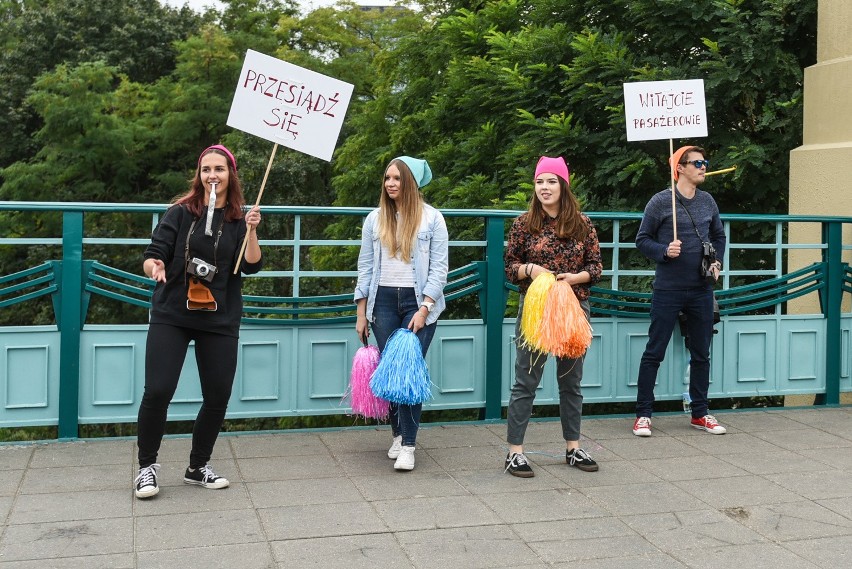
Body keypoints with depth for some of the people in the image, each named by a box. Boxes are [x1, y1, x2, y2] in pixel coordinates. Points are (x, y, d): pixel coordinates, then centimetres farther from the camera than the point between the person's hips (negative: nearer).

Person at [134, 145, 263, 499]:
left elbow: (252, 266, -6)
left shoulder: (238, 220, 3)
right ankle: (147, 466, 10)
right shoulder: (180, 213, 0)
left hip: (220, 321, 2)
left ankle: (198, 467, 25)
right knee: (157, 391, -11)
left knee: (218, 397, 4)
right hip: (171, 316, -2)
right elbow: (153, 255, -4)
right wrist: (154, 266, -26)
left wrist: (251, 231, -20)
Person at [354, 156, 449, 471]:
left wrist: (424, 309, -11)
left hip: (418, 301, -3)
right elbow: (365, 266, 11)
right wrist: (361, 314, 7)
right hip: (383, 301, 3)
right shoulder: (375, 219, 10)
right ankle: (398, 433, 18)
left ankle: (408, 445, -7)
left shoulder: (432, 218, 2)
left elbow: (439, 268, -2)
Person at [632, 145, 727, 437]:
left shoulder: (708, 201, 9)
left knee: (701, 354, 11)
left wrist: (717, 261, 6)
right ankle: (643, 415, 7)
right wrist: (665, 251, -19)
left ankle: (700, 413, 23)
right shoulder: (660, 202, -7)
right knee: (654, 353, -1)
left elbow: (719, 236, 21)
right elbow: (642, 239, -3)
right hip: (668, 290, -5)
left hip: (701, 290, 5)